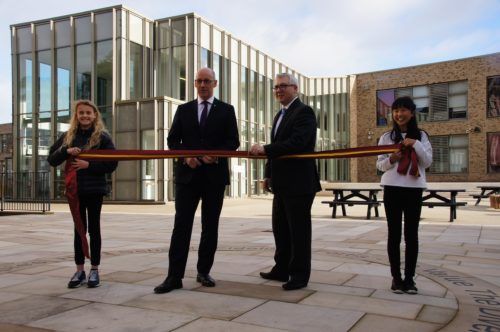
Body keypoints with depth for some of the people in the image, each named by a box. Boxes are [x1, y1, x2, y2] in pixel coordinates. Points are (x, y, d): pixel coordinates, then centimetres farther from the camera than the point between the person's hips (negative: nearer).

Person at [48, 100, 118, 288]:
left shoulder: (102, 137, -2)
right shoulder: (68, 136, 8)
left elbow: (112, 164, -7)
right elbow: (51, 160, 5)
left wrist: (89, 165, -17)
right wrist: (66, 151, -12)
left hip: (94, 190, -3)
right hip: (74, 189, 3)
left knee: (93, 229, 4)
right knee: (79, 229, 8)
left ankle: (94, 270, 12)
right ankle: (79, 270, 16)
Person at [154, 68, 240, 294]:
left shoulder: (226, 110, 7)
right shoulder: (183, 109, 11)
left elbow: (233, 141, 0)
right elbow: (172, 140, 8)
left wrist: (216, 155, -16)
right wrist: (186, 156, -10)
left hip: (215, 175, 0)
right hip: (188, 174, 1)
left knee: (210, 226, 7)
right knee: (181, 225, -4)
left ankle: (204, 271, 19)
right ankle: (174, 276, -1)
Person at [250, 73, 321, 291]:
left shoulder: (303, 112, -10)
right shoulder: (280, 115, 19)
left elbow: (297, 143, -24)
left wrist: (265, 149, -26)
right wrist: (269, 174, 15)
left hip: (299, 183, -9)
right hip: (281, 183, 9)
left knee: (299, 230, 0)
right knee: (280, 229, 15)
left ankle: (300, 275, 11)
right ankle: (282, 269, 27)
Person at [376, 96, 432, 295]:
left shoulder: (421, 136, 5)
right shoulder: (386, 137, 5)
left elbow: (427, 162, -1)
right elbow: (379, 164, 5)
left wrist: (416, 145, -15)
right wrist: (391, 159, -16)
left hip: (414, 189, 0)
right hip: (392, 188, 0)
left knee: (412, 235, 3)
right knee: (394, 234, 4)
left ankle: (409, 278, 10)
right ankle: (396, 278, 10)